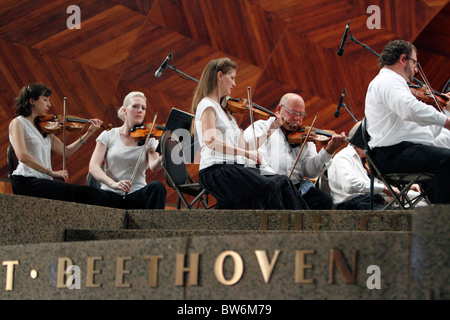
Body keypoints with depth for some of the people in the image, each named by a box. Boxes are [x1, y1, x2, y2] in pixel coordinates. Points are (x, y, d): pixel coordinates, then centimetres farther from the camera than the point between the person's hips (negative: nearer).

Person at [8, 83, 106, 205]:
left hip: (44, 181, 7)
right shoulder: (18, 123, 0)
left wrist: (89, 133, 13)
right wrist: (51, 172, -16)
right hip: (26, 181, -7)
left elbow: (67, 152, 18)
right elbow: (22, 156, -14)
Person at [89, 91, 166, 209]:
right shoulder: (108, 135, 8)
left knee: (157, 186, -31)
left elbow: (153, 166, -9)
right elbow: (93, 167, -4)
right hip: (111, 194, -1)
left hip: (137, 195, 1)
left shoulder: (149, 139, 10)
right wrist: (113, 184, -23)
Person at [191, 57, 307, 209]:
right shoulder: (207, 105, -2)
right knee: (271, 188, -25)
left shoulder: (224, 109, 25)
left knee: (281, 183, -13)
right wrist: (246, 153, -25)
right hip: (216, 170, -8)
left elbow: (244, 145, 20)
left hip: (234, 168, 8)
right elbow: (210, 141, -19)